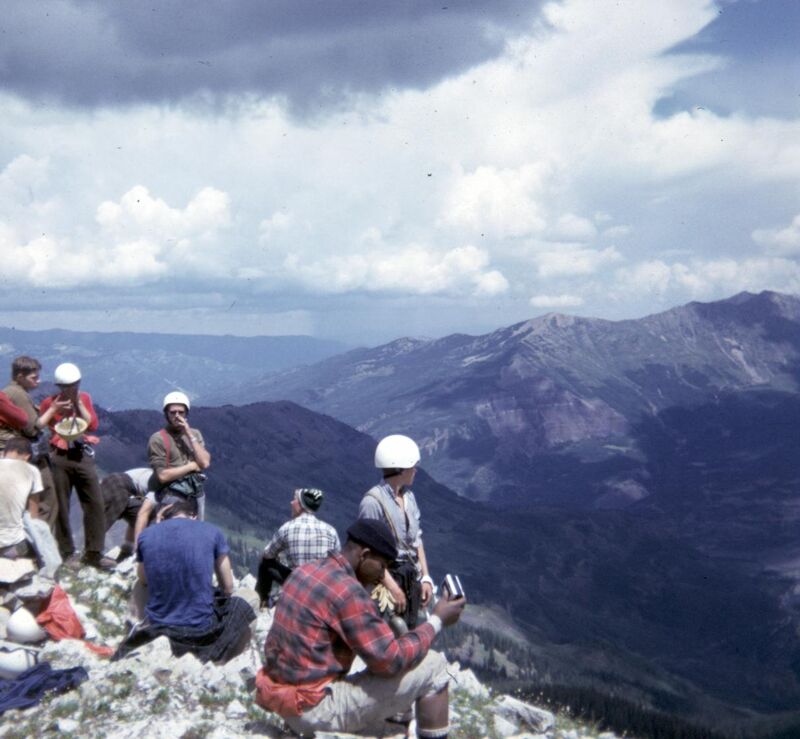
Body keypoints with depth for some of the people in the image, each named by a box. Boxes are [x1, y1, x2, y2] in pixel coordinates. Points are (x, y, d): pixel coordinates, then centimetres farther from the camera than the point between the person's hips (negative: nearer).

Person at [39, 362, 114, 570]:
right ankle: (67, 553, 12)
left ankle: (93, 553, 1)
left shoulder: (85, 398, 10)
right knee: (61, 507, 1)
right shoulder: (50, 402, 2)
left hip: (83, 455, 2)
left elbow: (93, 424, -2)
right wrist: (54, 410, -10)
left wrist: (79, 404, -6)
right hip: (60, 457, -2)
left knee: (95, 503, -4)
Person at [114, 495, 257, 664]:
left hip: (157, 625, 4)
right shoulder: (212, 532, -4)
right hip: (200, 630, -4)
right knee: (251, 596, 20)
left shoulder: (147, 535, -1)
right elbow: (228, 589, 4)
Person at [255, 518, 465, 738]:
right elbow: (390, 661, -17)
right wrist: (437, 621, -7)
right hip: (315, 707, -10)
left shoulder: (305, 571, 8)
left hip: (287, 700, 10)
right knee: (433, 666, -5)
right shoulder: (347, 590, -19)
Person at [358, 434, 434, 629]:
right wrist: (393, 587, -20)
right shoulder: (373, 501, -19)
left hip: (411, 576, 8)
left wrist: (425, 577, 7)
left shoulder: (408, 496, 5)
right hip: (387, 576, -8)